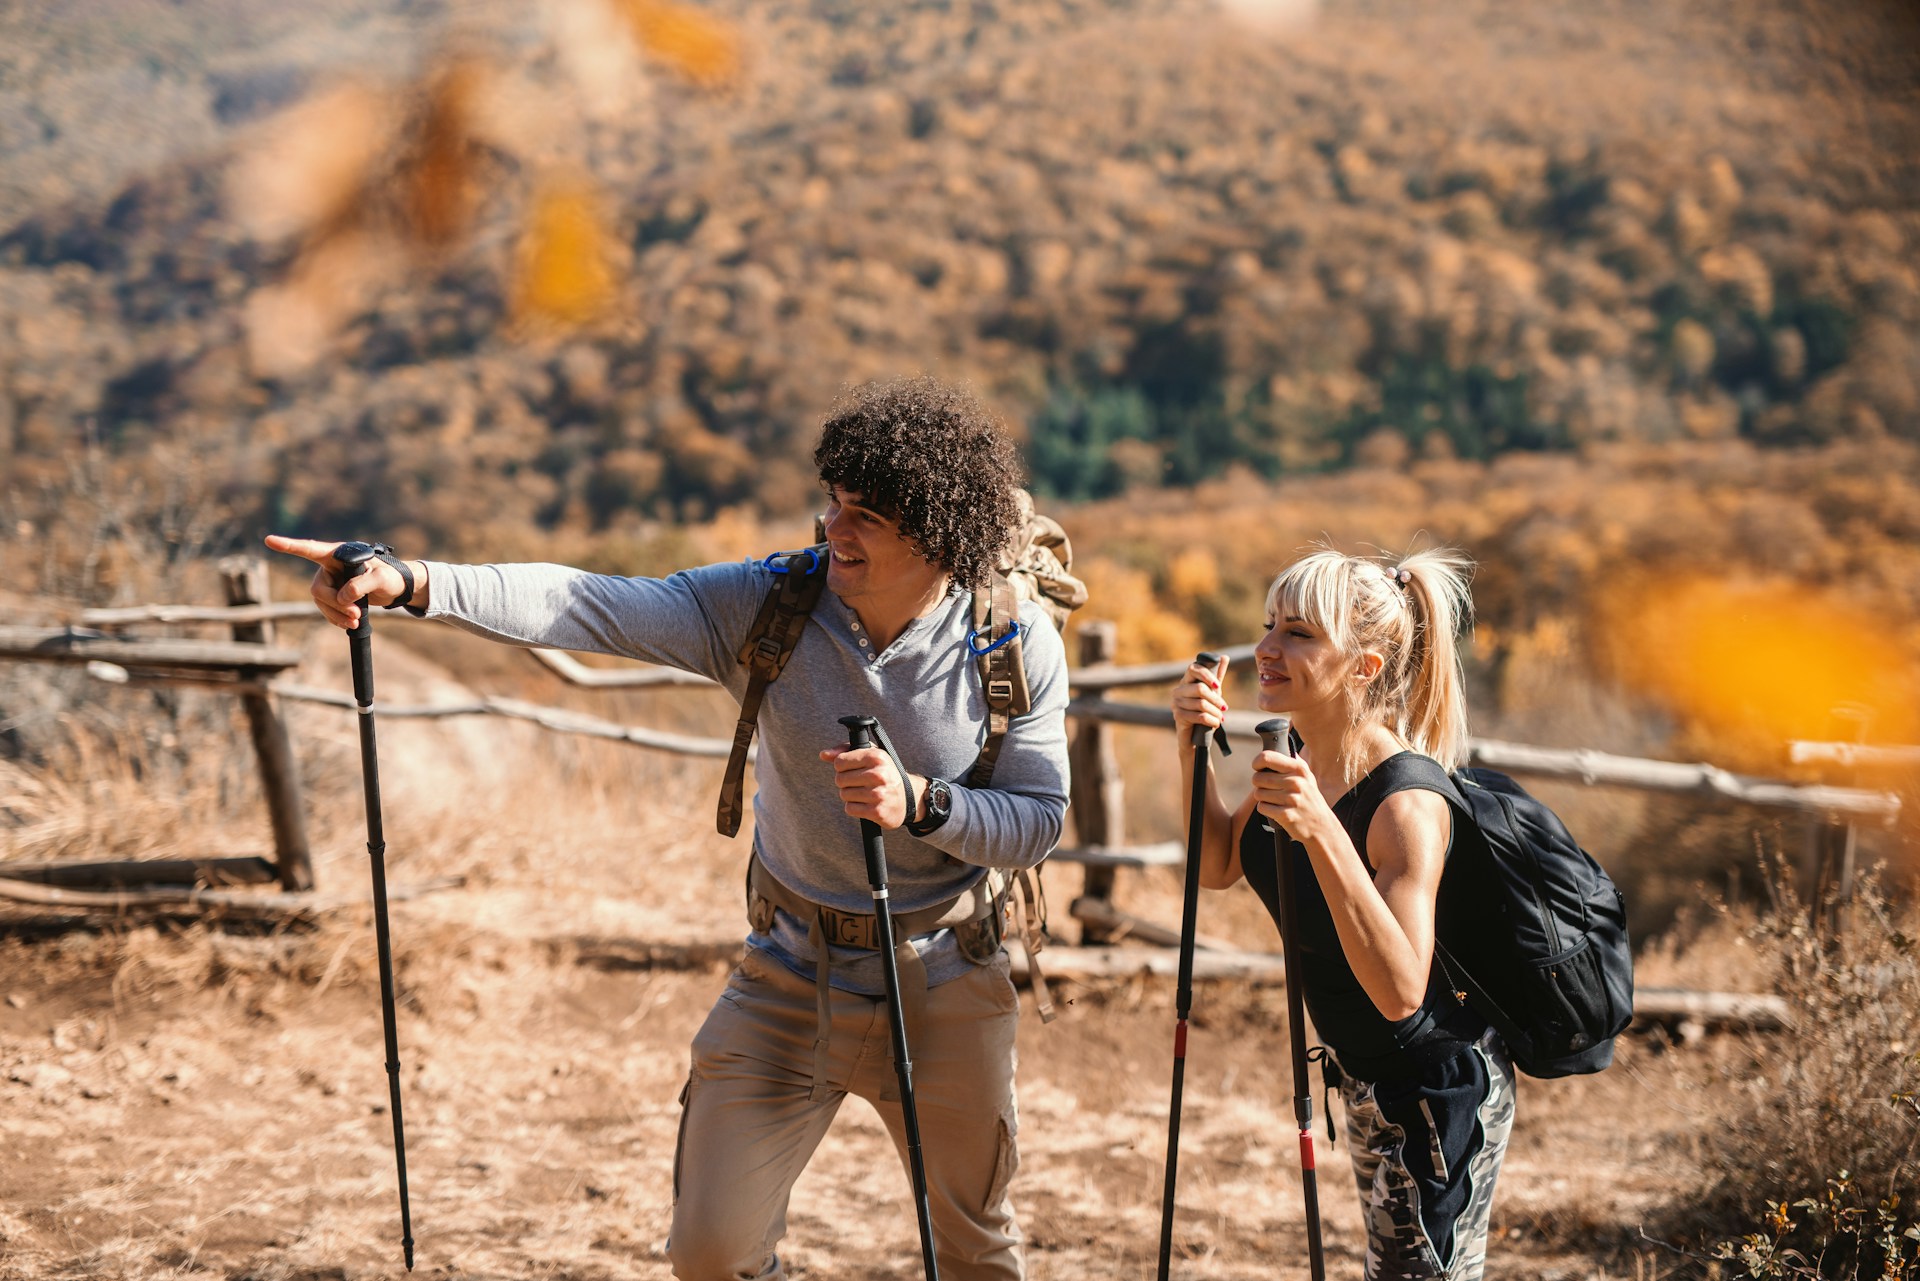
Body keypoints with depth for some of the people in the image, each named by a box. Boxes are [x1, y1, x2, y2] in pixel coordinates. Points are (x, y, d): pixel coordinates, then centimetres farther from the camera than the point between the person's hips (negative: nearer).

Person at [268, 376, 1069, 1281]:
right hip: (790, 973, 1)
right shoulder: (767, 606, -15)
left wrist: (920, 803, -30)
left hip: (941, 990, -1)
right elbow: (588, 607, -26)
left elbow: (1040, 821, -10)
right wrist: (408, 584, -39)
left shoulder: (1018, 646, -15)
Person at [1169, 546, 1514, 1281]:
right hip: (1364, 1077, 9)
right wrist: (1193, 749, -9)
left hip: (1437, 1094, -9)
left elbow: (1400, 991, -39)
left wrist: (1320, 830, -46)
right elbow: (1218, 868, 8)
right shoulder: (1300, 756, -6)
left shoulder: (1407, 801, -32)